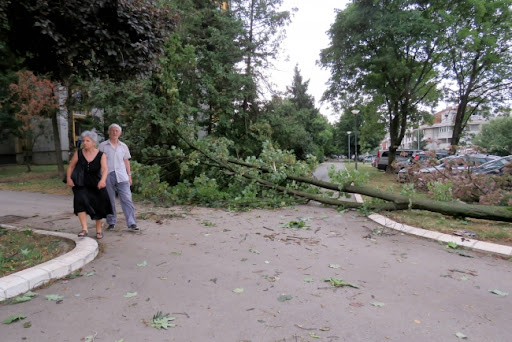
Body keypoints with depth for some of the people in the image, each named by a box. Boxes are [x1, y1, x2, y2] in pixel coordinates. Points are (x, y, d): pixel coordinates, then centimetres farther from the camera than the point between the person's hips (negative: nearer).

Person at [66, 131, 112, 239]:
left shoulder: (101, 155, -11)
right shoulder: (79, 153, -5)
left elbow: (105, 169, -24)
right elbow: (71, 166, 4)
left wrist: (103, 180, -42)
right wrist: (68, 178, -11)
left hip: (96, 185, 0)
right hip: (81, 185, 1)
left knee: (98, 206, 6)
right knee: (80, 201, -24)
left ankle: (99, 230, 28)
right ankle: (84, 229, -22)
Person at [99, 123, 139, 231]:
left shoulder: (123, 146, 13)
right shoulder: (102, 146, 6)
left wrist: (129, 175, 13)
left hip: (121, 176, 1)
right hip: (107, 176, -1)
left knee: (127, 199, -7)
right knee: (109, 201, 5)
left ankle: (131, 223, -7)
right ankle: (111, 223, 17)